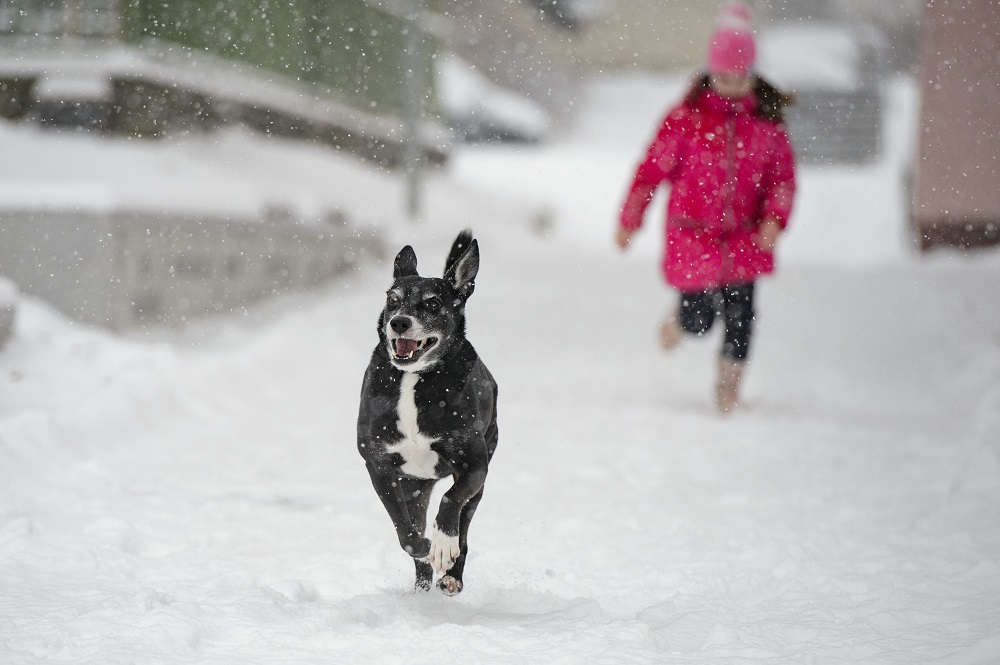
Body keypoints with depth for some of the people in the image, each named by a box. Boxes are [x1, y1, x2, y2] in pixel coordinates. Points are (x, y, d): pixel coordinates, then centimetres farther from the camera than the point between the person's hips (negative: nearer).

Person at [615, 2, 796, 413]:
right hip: (694, 236, -2)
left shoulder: (767, 118, 1)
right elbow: (653, 167, -2)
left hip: (745, 237, 2)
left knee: (740, 315, -5)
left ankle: (729, 391, 14)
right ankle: (678, 323, 40)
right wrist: (628, 222, 0)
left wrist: (774, 218, -10)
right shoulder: (689, 116, -7)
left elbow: (783, 174, 6)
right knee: (699, 318, 2)